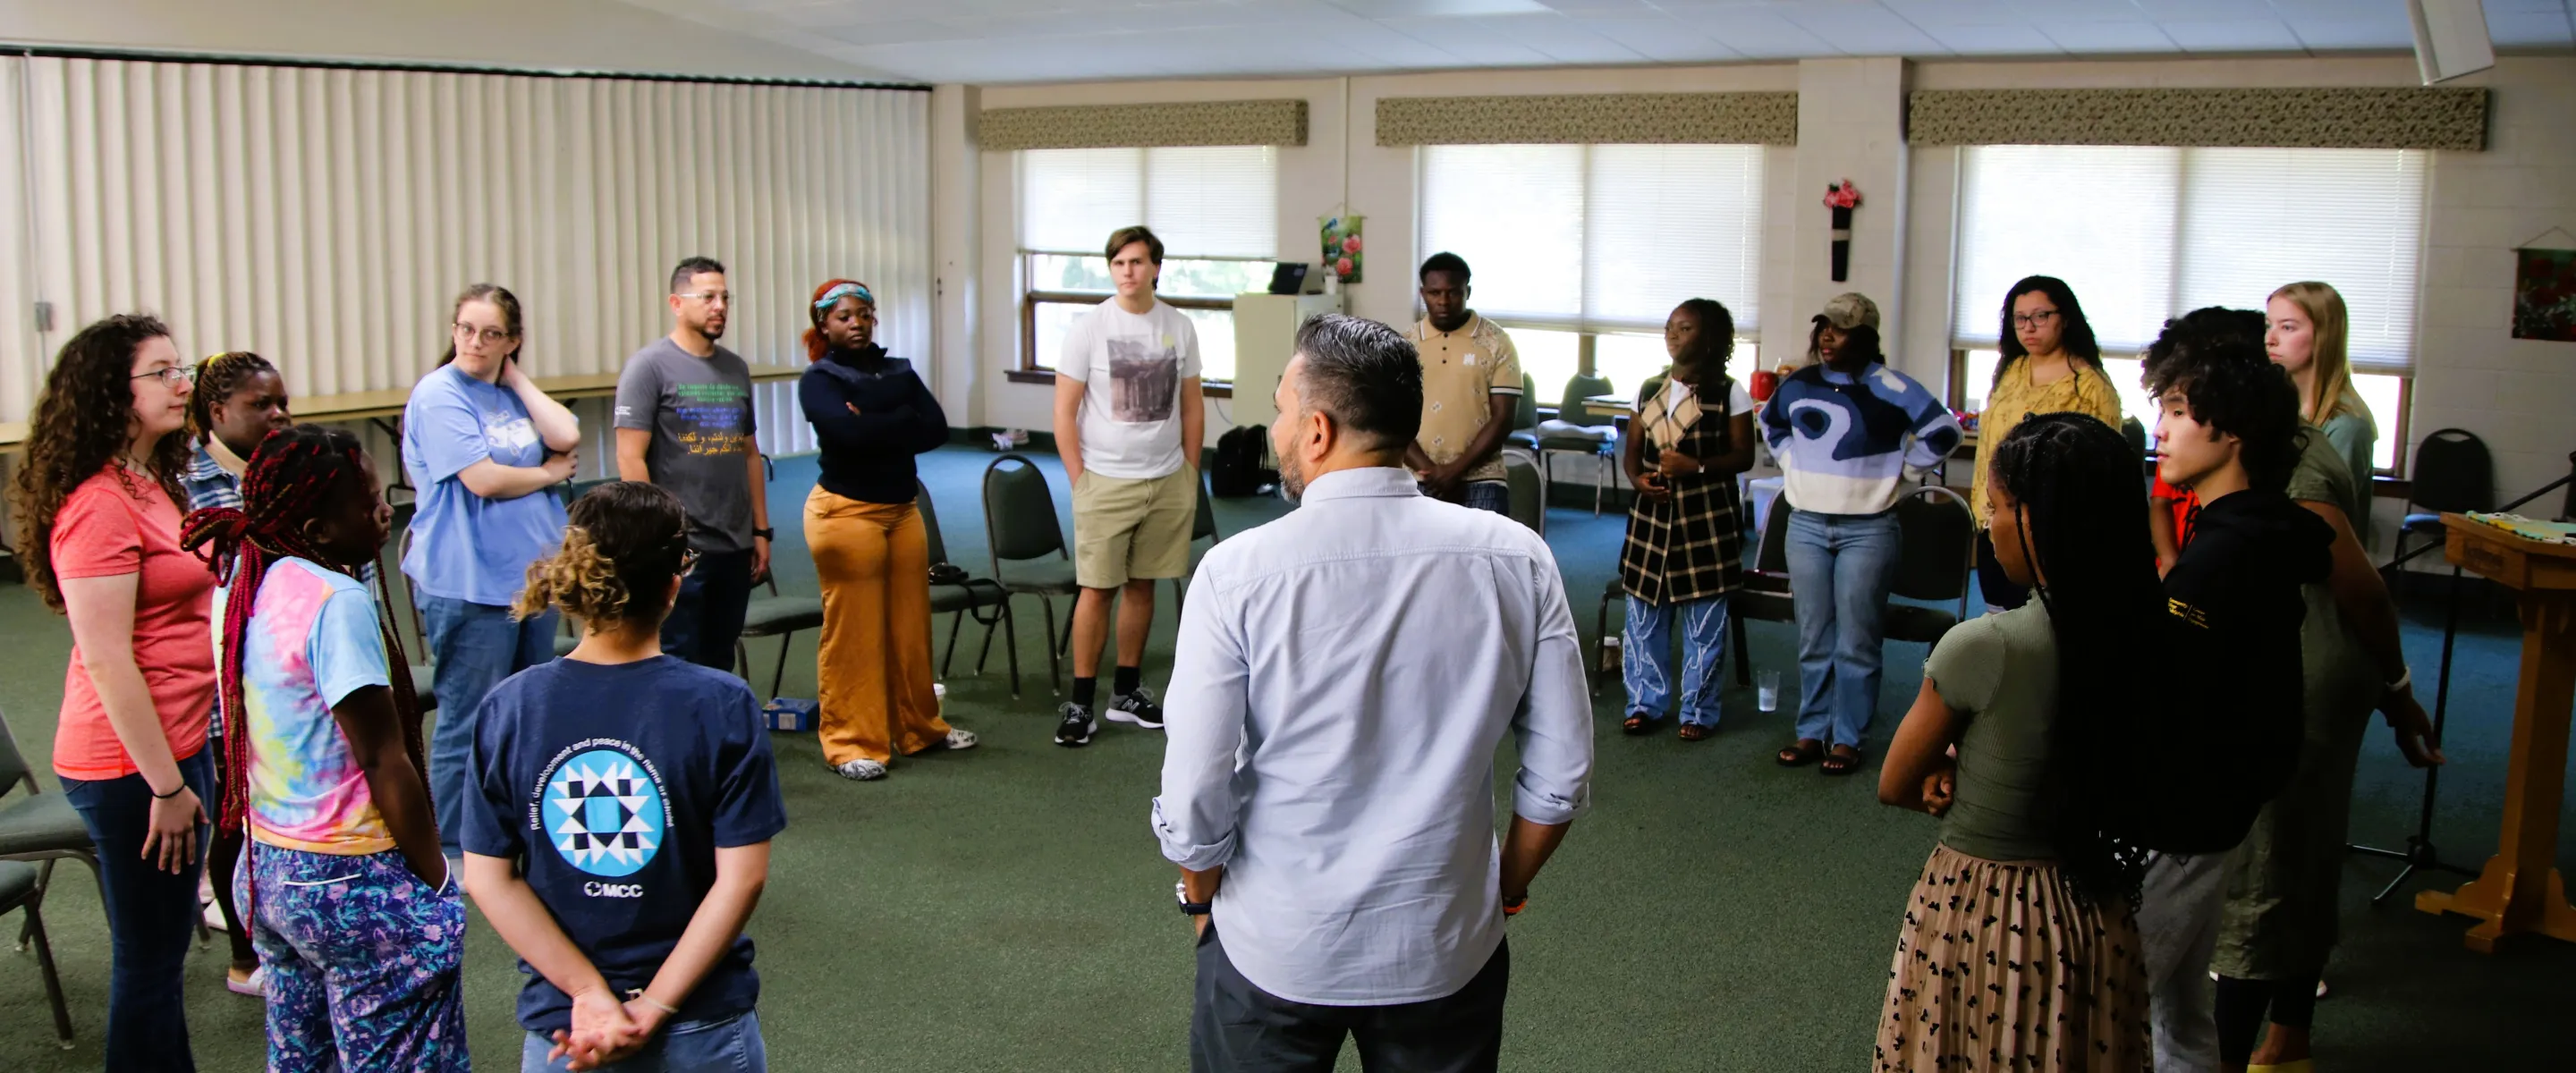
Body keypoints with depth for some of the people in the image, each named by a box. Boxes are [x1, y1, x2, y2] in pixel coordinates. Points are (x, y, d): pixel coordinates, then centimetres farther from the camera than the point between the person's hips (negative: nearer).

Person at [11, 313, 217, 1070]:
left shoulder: (147, 485, 11)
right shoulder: (98, 506, -19)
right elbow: (107, 664, -21)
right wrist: (166, 786, -19)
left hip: (175, 743, 9)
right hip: (133, 762, -9)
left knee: (161, 947, 18)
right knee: (148, 959, 1)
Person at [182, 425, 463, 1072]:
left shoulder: (239, 580, 5)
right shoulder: (336, 601, -21)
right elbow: (384, 762, -19)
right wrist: (435, 877, -12)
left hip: (268, 872, 9)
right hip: (354, 885, -9)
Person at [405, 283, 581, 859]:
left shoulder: (512, 394, 12)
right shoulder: (438, 395, -10)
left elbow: (566, 438, -3)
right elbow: (483, 479, -19)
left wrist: (517, 377, -1)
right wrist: (550, 472, -4)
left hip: (532, 575, 8)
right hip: (468, 587, -8)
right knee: (468, 724, 0)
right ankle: (453, 849, 11)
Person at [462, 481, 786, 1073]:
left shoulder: (507, 708, -7)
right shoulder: (722, 706, -14)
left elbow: (487, 877, -6)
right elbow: (742, 878, -16)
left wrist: (590, 993, -8)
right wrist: (651, 1012, -12)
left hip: (559, 1023, 2)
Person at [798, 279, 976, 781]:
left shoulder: (900, 372, 12)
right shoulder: (819, 380, -3)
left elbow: (936, 429, -3)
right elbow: (849, 431, -22)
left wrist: (876, 429, -12)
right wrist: (902, 421, -9)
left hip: (902, 510, 5)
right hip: (846, 511, -5)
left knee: (911, 625, 10)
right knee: (852, 631, -3)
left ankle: (919, 727, 24)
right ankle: (850, 743, 6)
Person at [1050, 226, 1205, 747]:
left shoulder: (1179, 328, 5)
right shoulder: (1089, 328, -5)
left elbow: (1192, 407, 12)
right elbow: (1064, 413, -4)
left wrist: (1189, 477, 8)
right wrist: (1081, 483, -7)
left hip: (1167, 483, 3)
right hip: (1106, 483, -3)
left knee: (1142, 585, 9)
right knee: (1098, 589, -3)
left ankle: (1127, 692, 22)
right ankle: (1081, 703, 5)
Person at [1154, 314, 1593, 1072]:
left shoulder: (1237, 574, -17)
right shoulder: (1515, 561, -10)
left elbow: (1194, 803, -14)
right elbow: (1562, 776, -5)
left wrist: (1202, 897, 7)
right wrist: (1507, 891, 13)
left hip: (1274, 953, -2)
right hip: (1447, 952, 2)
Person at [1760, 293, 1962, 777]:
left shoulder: (1890, 388, -9)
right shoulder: (1798, 384, 7)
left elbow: (1943, 432, -5)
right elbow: (1770, 422, 27)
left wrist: (1899, 469, -2)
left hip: (1867, 531, -4)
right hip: (1806, 527, 4)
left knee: (1855, 642, -1)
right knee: (1813, 639, 10)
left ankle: (1848, 740, 7)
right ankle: (1811, 732, 18)